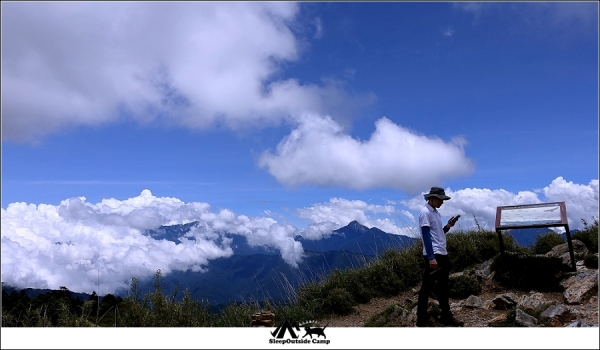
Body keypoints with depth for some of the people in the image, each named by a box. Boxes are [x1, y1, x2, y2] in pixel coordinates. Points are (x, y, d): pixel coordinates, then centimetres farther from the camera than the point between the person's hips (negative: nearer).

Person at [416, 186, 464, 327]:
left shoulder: (436, 213, 16)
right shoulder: (425, 213, -11)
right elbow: (426, 236, -18)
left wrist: (447, 227, 3)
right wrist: (431, 257, -23)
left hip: (442, 254, 9)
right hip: (433, 255, -9)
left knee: (443, 286, 14)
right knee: (427, 287, -2)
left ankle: (446, 316, 23)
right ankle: (422, 318, 7)